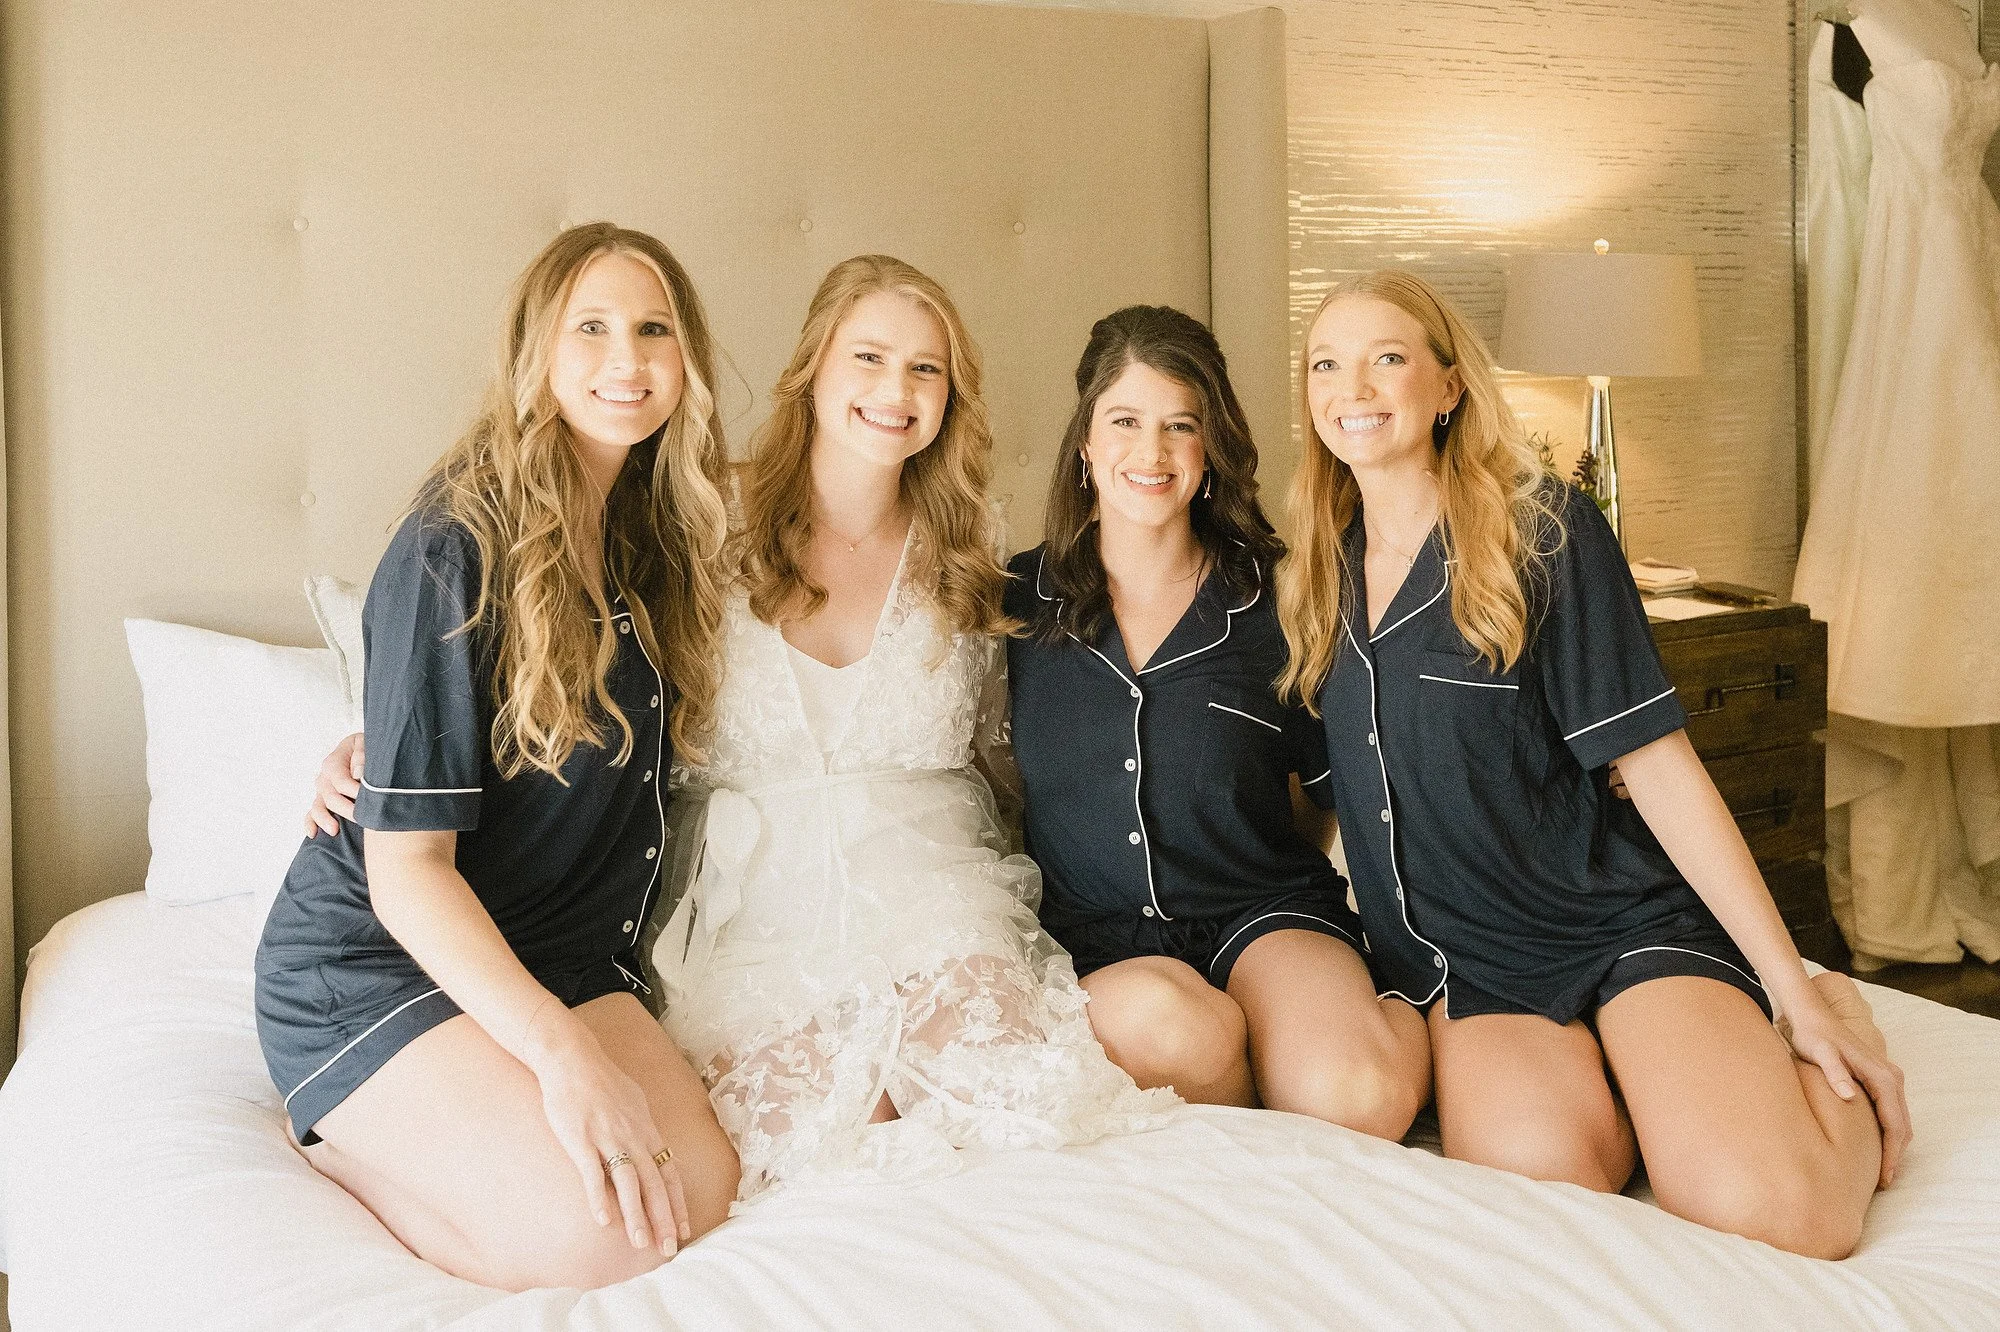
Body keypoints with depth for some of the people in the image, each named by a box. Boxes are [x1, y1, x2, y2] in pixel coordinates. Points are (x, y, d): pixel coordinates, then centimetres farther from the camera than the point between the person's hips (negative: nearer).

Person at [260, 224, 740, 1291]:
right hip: (375, 962, -6)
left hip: (560, 958, 7)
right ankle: (339, 1139, 0)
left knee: (700, 1193, -18)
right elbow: (406, 863, -18)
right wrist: (561, 1050, -29)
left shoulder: (655, 541, 7)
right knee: (594, 1234, -25)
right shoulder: (459, 547, -16)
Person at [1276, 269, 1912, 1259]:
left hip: (1625, 922, -2)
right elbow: (1325, 787, 17)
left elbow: (1658, 765, -8)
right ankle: (1597, 1074, 5)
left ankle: (1833, 1038, 9)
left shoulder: (1542, 533, -6)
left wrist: (1797, 990, -9)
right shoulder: (1318, 577, 8)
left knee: (1772, 1208, -25)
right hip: (1459, 957, 3)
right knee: (1538, 1160, -30)